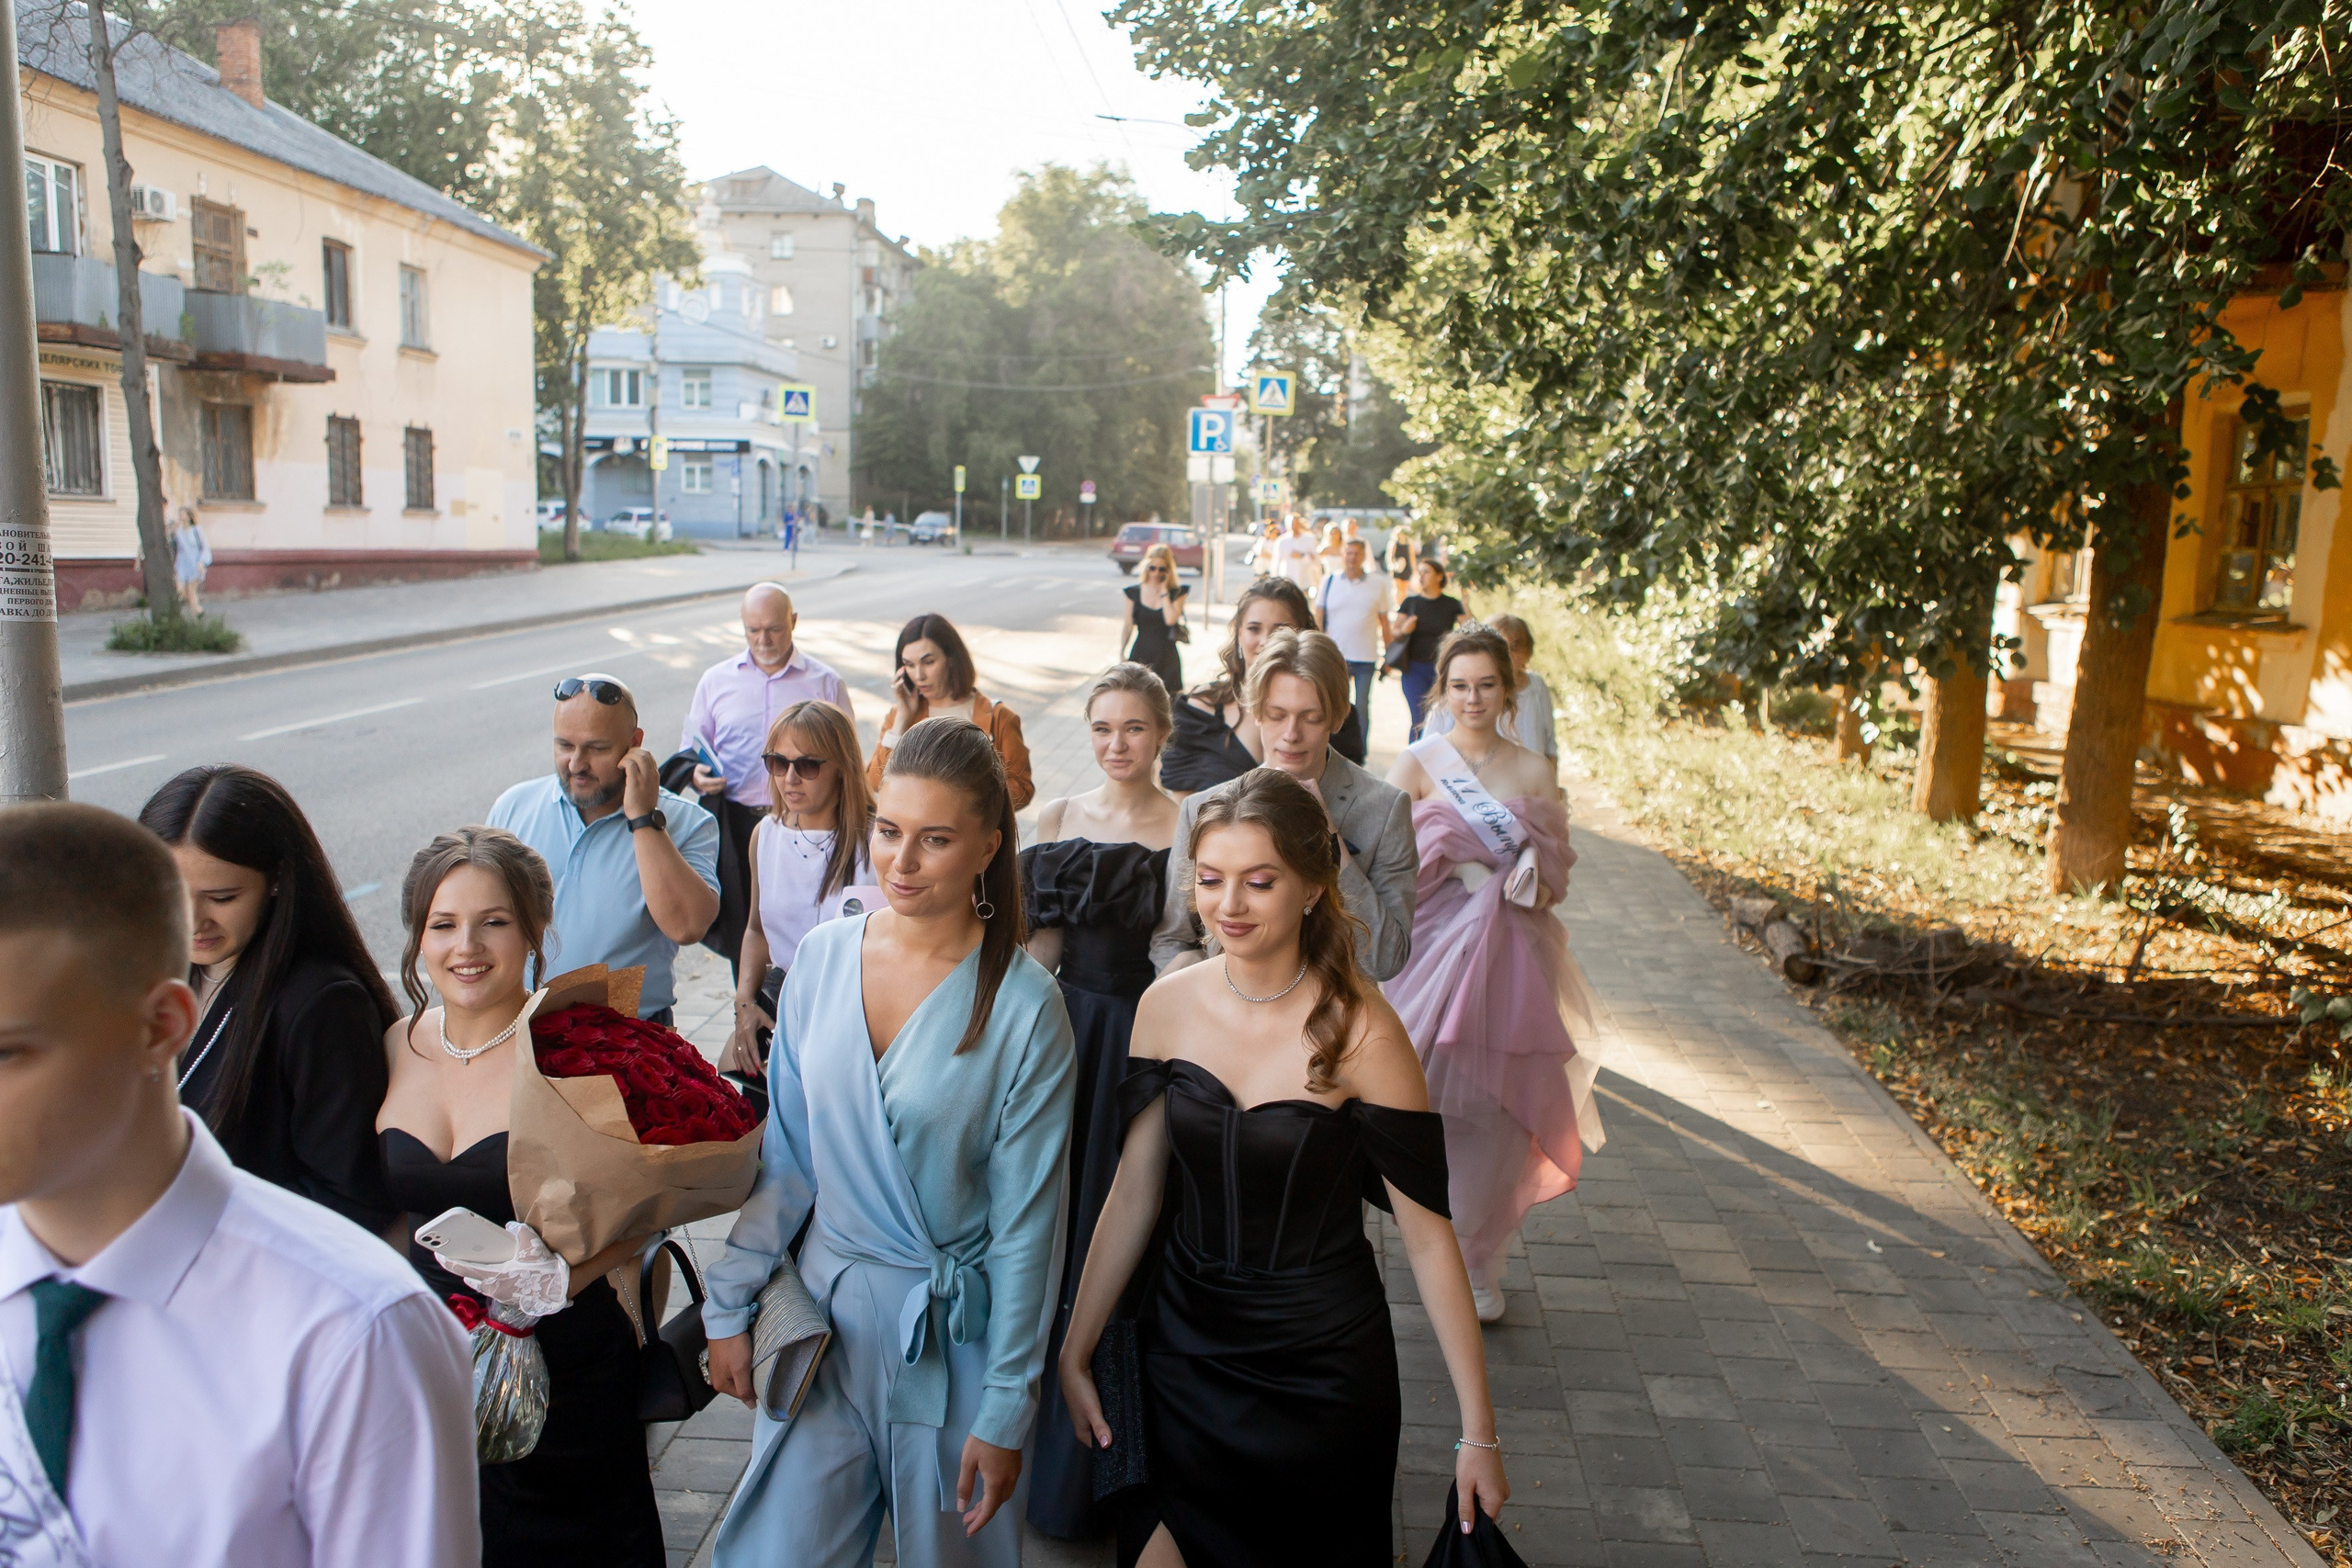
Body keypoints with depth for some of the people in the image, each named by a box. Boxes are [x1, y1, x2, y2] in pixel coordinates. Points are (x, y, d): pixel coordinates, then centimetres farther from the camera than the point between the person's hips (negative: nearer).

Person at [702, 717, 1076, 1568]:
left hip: (949, 1332, -3)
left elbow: (1026, 1219, -11)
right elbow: (783, 1154, 5)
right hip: (820, 1307, 3)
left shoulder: (1023, 1005, -16)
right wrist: (730, 1304, 5)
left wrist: (1006, 1412, -8)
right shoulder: (821, 957, -4)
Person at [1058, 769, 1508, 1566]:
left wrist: (1479, 1432, -11)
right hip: (1186, 1344, 3)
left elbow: (1427, 1236, -13)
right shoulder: (1167, 1006, -6)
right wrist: (1075, 1351, 5)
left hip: (1322, 1365, -3)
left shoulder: (1361, 1032, -18)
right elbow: (1133, 1192, 2)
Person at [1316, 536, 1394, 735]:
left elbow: (1384, 621, 6)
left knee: (1362, 707, 7)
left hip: (1366, 658, 0)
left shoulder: (1378, 583, 3)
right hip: (1335, 656, 0)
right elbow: (1319, 618, 5)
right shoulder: (1329, 581, 5)